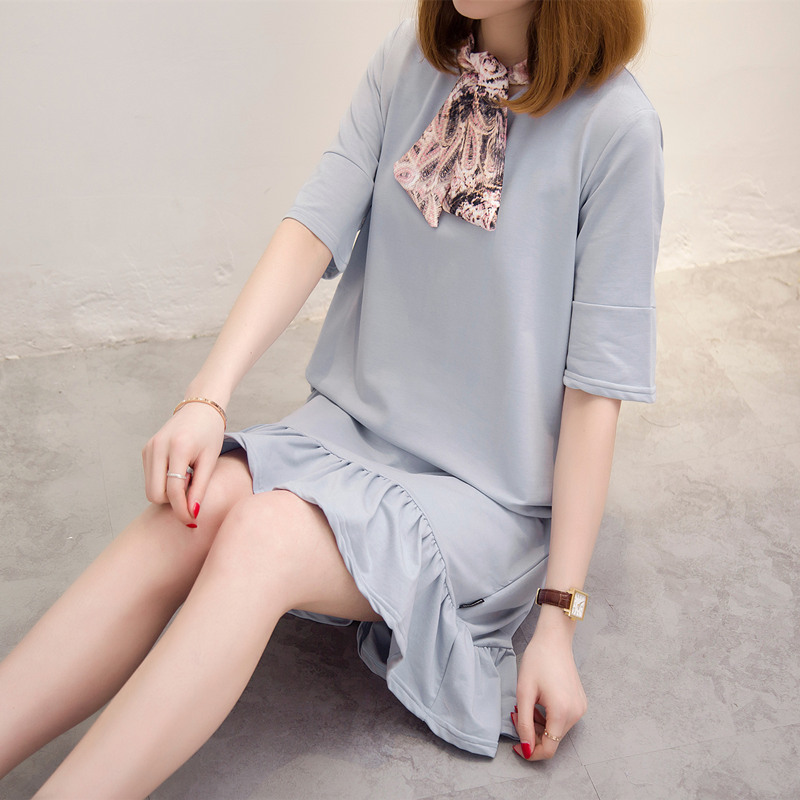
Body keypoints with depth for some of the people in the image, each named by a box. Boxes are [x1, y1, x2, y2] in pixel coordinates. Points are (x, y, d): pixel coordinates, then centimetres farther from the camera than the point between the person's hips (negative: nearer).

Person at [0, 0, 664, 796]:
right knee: (187, 514, -24)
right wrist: (208, 398, -22)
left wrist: (557, 619, -13)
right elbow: (315, 226, -7)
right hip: (351, 426, 4)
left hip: (490, 492, -4)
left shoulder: (617, 126, -15)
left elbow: (596, 387, -14)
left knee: (264, 537, -30)